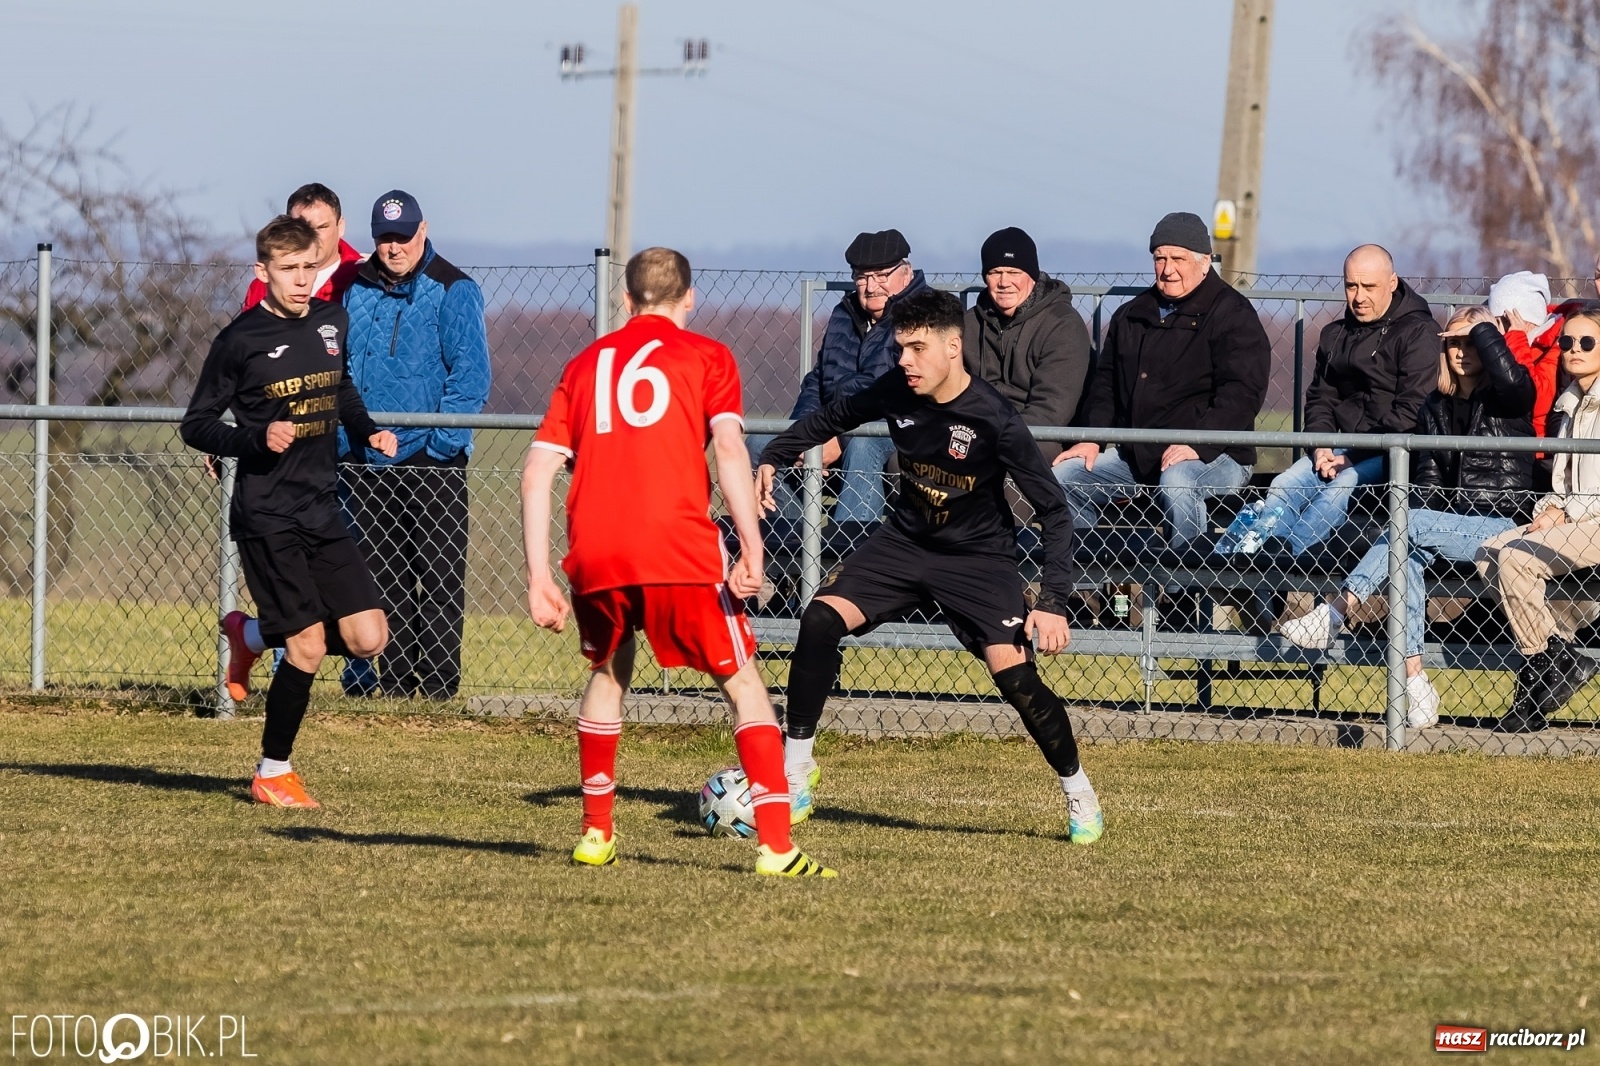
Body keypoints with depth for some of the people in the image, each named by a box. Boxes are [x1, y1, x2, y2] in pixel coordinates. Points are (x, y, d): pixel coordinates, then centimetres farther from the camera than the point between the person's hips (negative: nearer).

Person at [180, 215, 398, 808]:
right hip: (266, 517, -6)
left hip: (321, 510, 6)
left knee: (368, 638, -2)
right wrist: (257, 439, -21)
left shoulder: (332, 323, 7)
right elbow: (195, 426, -5)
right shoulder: (241, 340, -9)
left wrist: (368, 431, 8)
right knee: (309, 645, -10)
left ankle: (251, 636, 24)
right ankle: (273, 775, 9)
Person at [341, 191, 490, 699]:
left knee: (438, 573, -4)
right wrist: (342, 436, 9)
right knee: (384, 575, 9)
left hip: (431, 461, -6)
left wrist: (444, 442, -17)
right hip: (369, 460, 6)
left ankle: (438, 678, -1)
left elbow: (470, 372, -10)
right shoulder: (357, 290, 12)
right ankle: (393, 679, 15)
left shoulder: (452, 291, -5)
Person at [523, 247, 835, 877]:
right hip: (679, 550, -4)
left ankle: (596, 835, 28)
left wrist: (539, 577, 12)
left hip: (594, 558, 4)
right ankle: (776, 846, -6)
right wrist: (752, 552, -11)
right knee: (742, 683, 6)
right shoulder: (706, 356, 10)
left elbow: (537, 472, 12)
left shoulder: (587, 364, 20)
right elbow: (729, 449, -6)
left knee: (608, 673, 29)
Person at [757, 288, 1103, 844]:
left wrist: (1054, 602, -27)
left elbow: (1054, 511, -19)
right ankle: (795, 776, -5)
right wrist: (773, 457, -1)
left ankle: (1078, 791, 6)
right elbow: (834, 417, 11)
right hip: (906, 541, 4)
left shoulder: (994, 419, -25)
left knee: (1014, 671, -19)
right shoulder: (896, 391, -13)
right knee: (820, 619, -16)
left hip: (978, 557, -4)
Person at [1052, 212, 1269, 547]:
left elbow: (1241, 394, -14)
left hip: (1213, 455, -7)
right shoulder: (1133, 315, 18)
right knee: (1062, 477, -6)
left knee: (1177, 485, -39)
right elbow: (1105, 382, 23)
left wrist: (1197, 445, -26)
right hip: (1134, 453, 7)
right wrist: (1092, 438, 5)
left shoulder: (1232, 315, -4)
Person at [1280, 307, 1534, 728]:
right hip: (1448, 526, 6)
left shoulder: (1507, 400, 0)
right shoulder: (1437, 406, 17)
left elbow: (1510, 376, -26)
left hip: (1501, 526, -6)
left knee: (1413, 526, -28)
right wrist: (1423, 511, -5)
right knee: (1409, 555, -26)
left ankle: (1335, 613, -28)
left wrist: (1481, 329, -10)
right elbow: (1428, 471, 15)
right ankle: (1414, 681, -32)